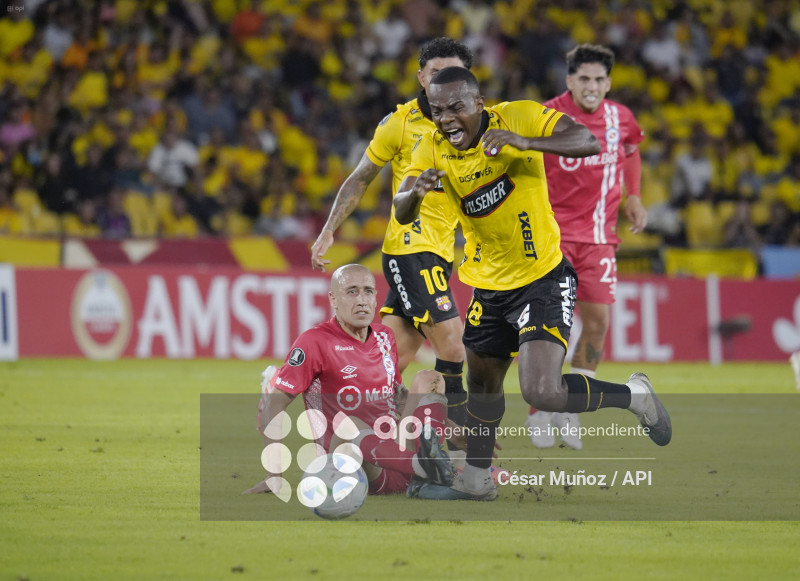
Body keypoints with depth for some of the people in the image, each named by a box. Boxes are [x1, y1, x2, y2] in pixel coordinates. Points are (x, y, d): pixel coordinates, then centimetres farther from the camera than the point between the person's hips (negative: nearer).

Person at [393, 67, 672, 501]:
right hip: (489, 283, 6)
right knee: (482, 381, 22)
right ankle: (476, 479, 42)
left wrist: (524, 142, -40)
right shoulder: (432, 150, -8)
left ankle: (634, 396, 3)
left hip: (543, 278, -6)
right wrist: (415, 193, -39)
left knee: (541, 392, -20)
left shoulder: (520, 117, -18)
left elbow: (589, 143, -26)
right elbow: (401, 214, -15)